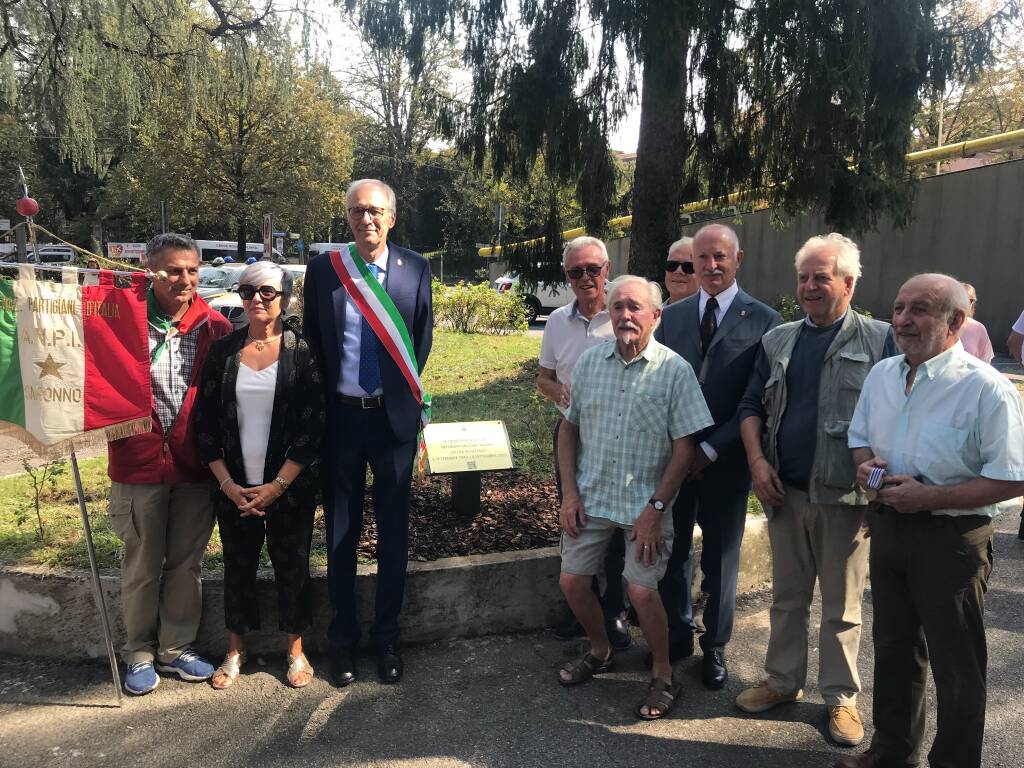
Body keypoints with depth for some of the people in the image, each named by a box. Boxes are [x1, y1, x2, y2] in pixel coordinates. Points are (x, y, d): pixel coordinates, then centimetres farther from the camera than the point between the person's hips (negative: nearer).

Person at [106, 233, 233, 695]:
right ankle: (139, 654, 31)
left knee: (186, 564, 14)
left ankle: (176, 648, 32)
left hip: (195, 464, 2)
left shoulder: (213, 326, -1)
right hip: (140, 463, -2)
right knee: (142, 566, 13)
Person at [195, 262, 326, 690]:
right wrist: (227, 484, -6)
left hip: (289, 486, -2)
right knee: (238, 566, 14)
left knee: (291, 565, 9)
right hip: (233, 488, 3)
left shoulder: (302, 351, -6)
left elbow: (312, 425, -9)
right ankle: (235, 651, 33)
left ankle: (295, 651, 28)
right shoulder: (222, 351, 2)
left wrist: (278, 486, -13)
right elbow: (205, 422, 3)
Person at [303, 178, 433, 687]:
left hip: (394, 417, 0)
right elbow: (311, 338, 6)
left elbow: (423, 338, 8)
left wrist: (406, 390, 4)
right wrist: (320, 404, 3)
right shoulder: (323, 268, 1)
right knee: (340, 534, 11)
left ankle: (386, 637, 25)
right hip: (340, 416, 1)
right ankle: (342, 638, 26)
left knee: (393, 533, 9)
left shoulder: (414, 269, 0)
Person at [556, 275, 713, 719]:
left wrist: (655, 508, -13)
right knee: (571, 581, 7)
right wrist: (570, 493, 0)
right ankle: (600, 652, 35)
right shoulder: (589, 362, 1)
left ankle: (663, 674, 18)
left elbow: (684, 448, -9)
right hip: (591, 497, 4)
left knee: (641, 590, -10)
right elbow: (569, 429, 8)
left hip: (646, 502, -4)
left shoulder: (674, 370, -9)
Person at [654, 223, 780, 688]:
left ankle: (715, 645, 29)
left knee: (721, 557, 11)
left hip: (725, 458, -3)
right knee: (672, 550, 12)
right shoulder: (672, 316, 6)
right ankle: (678, 633, 32)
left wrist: (711, 449, -14)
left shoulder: (763, 320, -6)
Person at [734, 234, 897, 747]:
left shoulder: (879, 339, -2)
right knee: (787, 596, 16)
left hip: (844, 494, -3)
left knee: (841, 603, 9)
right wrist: (757, 461, -3)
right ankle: (784, 681, 31)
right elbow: (750, 406, 10)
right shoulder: (778, 340, 9)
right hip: (784, 491, 4)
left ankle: (840, 696, 25)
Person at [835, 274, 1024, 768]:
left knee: (956, 667, 8)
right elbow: (859, 438, 18)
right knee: (893, 648, 21)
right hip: (887, 524, 7)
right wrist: (865, 464, -4)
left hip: (951, 537, -6)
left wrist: (930, 496, -22)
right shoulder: (881, 375, 5)